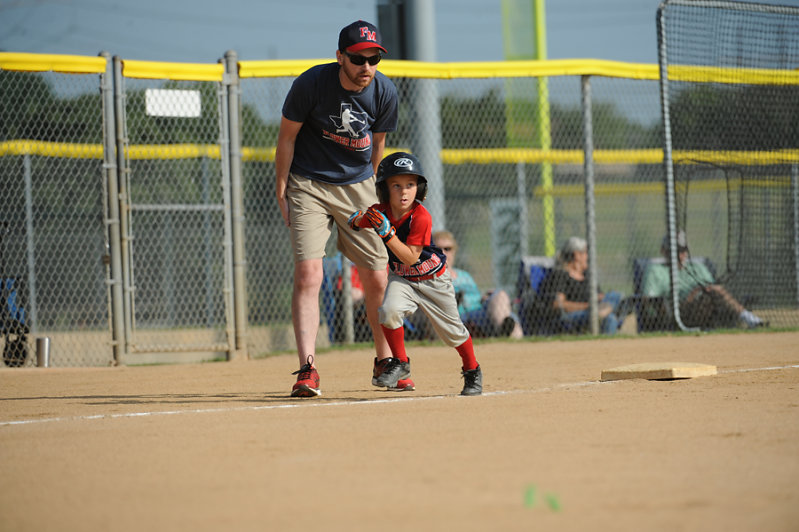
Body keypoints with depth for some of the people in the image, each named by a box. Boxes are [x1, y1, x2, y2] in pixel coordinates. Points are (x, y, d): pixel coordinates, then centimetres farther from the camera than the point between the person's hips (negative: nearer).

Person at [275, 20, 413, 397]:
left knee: (377, 280, 5)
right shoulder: (311, 83, -19)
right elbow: (287, 136, -7)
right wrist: (281, 193, -6)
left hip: (358, 185, 3)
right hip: (308, 185, -3)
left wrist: (370, 190, 14)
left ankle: (385, 361, 25)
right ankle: (307, 370, -19)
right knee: (307, 272, -17)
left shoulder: (385, 93, -10)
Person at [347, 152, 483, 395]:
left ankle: (472, 371, 33)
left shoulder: (421, 217, -27)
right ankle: (400, 363, -5)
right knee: (389, 310, -26)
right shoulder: (379, 212, -14)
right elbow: (357, 225, 6)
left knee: (452, 331, 6)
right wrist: (358, 221, -18)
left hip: (433, 279, -3)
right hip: (401, 278, 3)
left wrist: (387, 233, -39)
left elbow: (411, 258, -31)